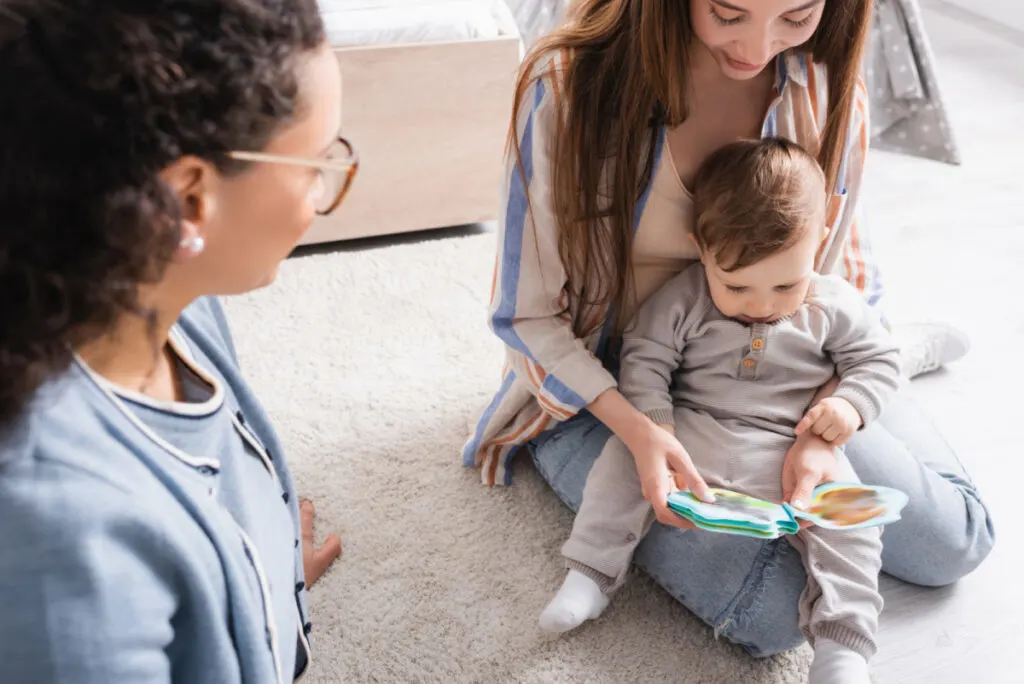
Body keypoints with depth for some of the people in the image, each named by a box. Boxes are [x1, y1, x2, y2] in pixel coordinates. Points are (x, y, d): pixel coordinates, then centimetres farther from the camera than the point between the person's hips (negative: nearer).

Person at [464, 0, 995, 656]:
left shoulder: (829, 95, -11)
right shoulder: (568, 86, -24)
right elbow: (529, 316, -17)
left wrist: (824, 432, -19)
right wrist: (636, 429, -31)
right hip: (601, 388, -3)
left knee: (954, 543, 0)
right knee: (775, 609, -23)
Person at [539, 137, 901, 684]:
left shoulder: (835, 306, -4)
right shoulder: (683, 299, -7)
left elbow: (878, 359, 7)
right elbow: (643, 359, -6)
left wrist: (851, 405, -14)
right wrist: (656, 431, -20)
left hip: (793, 449, 0)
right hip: (691, 430, 0)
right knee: (625, 457, -20)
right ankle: (590, 574, -10)